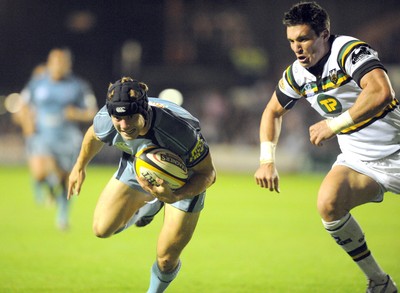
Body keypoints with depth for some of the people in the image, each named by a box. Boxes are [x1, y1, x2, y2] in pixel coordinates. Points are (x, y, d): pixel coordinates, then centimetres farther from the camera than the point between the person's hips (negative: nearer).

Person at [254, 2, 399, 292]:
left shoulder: (349, 51, -20)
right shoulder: (298, 74, 1)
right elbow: (273, 111, 19)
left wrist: (335, 125, -31)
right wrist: (267, 160, 8)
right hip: (358, 161, 5)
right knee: (328, 203, -21)